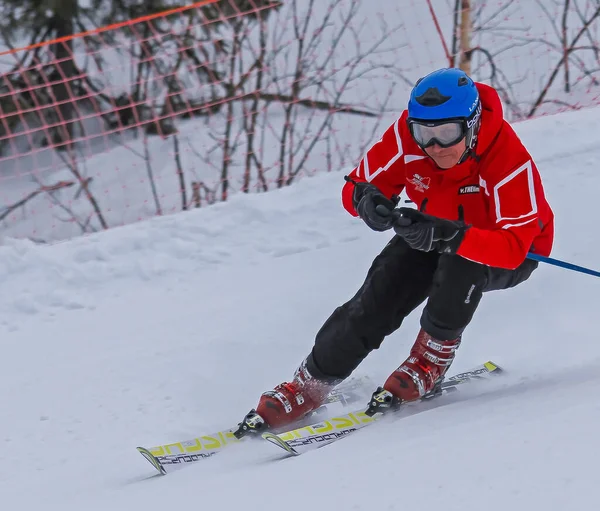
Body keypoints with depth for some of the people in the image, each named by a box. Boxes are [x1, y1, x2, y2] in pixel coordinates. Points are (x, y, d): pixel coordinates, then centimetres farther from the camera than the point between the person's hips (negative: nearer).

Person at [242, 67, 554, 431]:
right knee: (379, 296, -16)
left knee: (460, 265, -35)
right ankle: (311, 384, -1)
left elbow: (513, 246, -43)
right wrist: (366, 200, -40)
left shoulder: (509, 159, -37)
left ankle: (433, 358, -10)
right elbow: (359, 184, -14)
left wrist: (445, 236, -57)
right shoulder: (407, 137, -25)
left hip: (515, 251, -4)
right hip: (434, 234, 4)